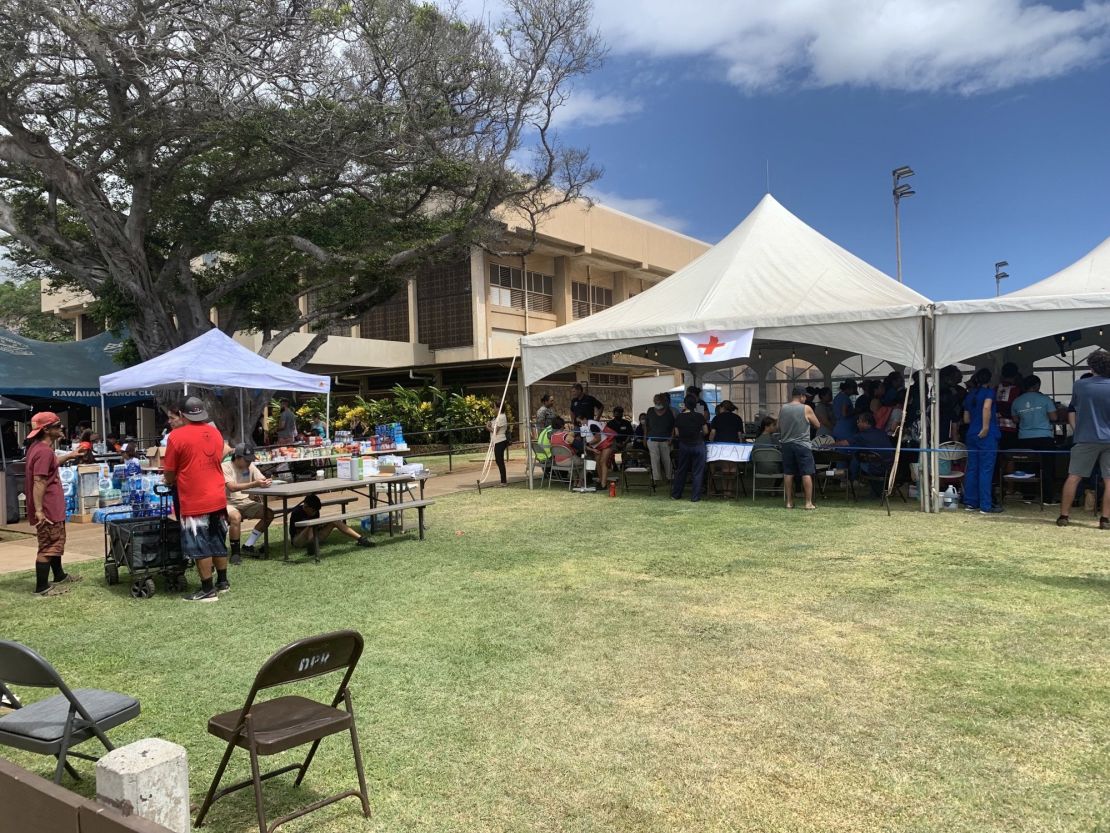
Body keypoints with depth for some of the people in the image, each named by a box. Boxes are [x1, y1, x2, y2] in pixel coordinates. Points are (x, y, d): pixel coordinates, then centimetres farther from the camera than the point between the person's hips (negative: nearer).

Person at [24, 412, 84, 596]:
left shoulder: (38, 446, 10)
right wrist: (38, 510, -28)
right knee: (48, 546, -4)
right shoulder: (44, 451, -22)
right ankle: (42, 587, 2)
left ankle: (60, 576, 36)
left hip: (51, 506, 11)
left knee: (55, 541, 22)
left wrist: (67, 456, 27)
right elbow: (39, 482, -26)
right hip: (47, 508, -11)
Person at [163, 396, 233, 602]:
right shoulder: (215, 433, 6)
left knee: (199, 546, 1)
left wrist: (170, 482, 18)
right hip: (218, 498, 6)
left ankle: (208, 590, 5)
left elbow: (169, 473, -6)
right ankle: (223, 582, 25)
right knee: (218, 541, 16)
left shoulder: (176, 436, -11)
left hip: (194, 501, -6)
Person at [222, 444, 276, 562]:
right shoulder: (225, 467, -15)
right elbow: (232, 487, -30)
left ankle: (247, 546, -4)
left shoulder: (251, 466, 3)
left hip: (246, 502, 7)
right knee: (236, 517, -37)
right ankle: (235, 552, -18)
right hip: (229, 503, -7)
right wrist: (254, 484, -41)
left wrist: (265, 482, -30)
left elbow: (263, 479, -3)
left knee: (269, 514, -11)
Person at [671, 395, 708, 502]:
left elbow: (677, 434, -1)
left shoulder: (679, 417, -5)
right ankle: (695, 497, 5)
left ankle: (675, 495, 20)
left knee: (681, 470, 15)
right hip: (698, 445, -2)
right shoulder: (699, 416, -10)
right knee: (698, 472, 5)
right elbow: (706, 432, -3)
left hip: (684, 445, 3)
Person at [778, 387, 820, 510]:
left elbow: (779, 426, 12)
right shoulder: (806, 409, -8)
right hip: (802, 445, -4)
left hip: (786, 444, 4)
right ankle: (809, 502, -1)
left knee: (788, 473, 8)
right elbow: (817, 425, 1)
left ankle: (789, 502, 12)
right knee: (807, 473, 0)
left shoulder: (783, 409, 3)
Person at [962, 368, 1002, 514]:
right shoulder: (988, 392, -4)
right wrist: (985, 427, -23)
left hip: (972, 434, 7)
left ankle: (970, 503, 14)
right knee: (986, 470, -5)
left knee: (972, 469, 10)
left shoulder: (969, 395, 15)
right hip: (986, 435, -7)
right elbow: (987, 407, -25)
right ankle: (986, 506, -4)